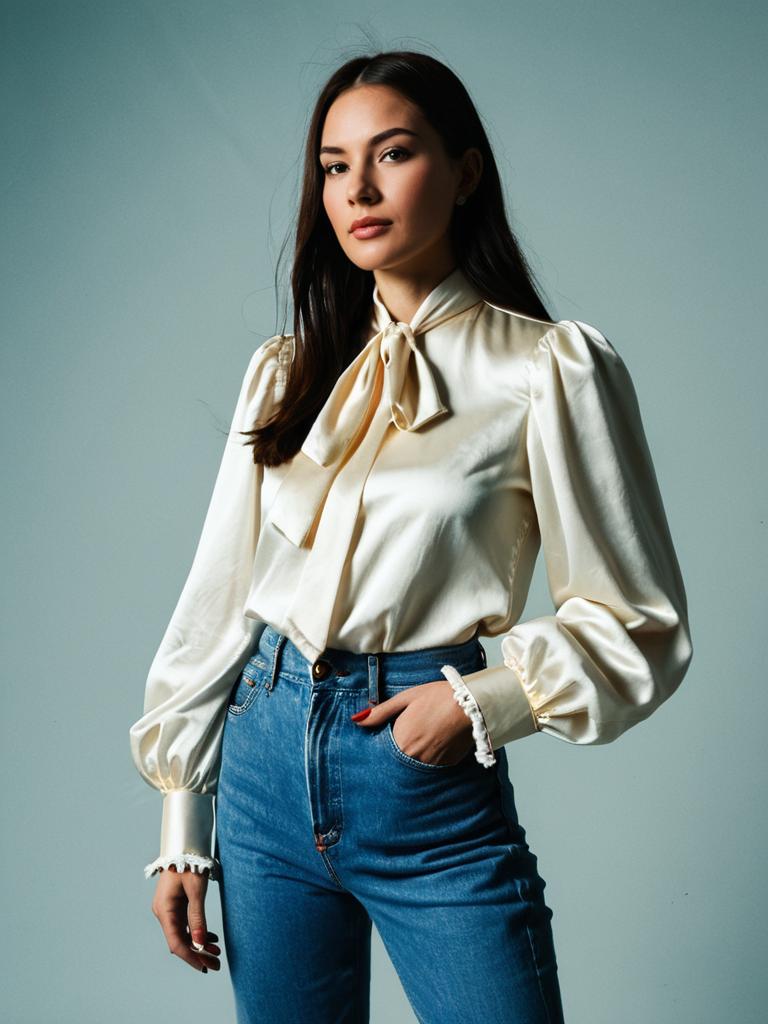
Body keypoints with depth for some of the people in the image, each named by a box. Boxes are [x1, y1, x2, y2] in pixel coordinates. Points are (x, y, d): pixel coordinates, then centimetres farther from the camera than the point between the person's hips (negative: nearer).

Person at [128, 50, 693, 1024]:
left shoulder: (550, 369, -5)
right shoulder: (285, 370, 8)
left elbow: (641, 629, -2)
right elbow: (219, 596, 9)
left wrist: (483, 703, -16)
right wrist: (182, 830, 8)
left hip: (434, 790, -4)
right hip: (267, 762, 4)